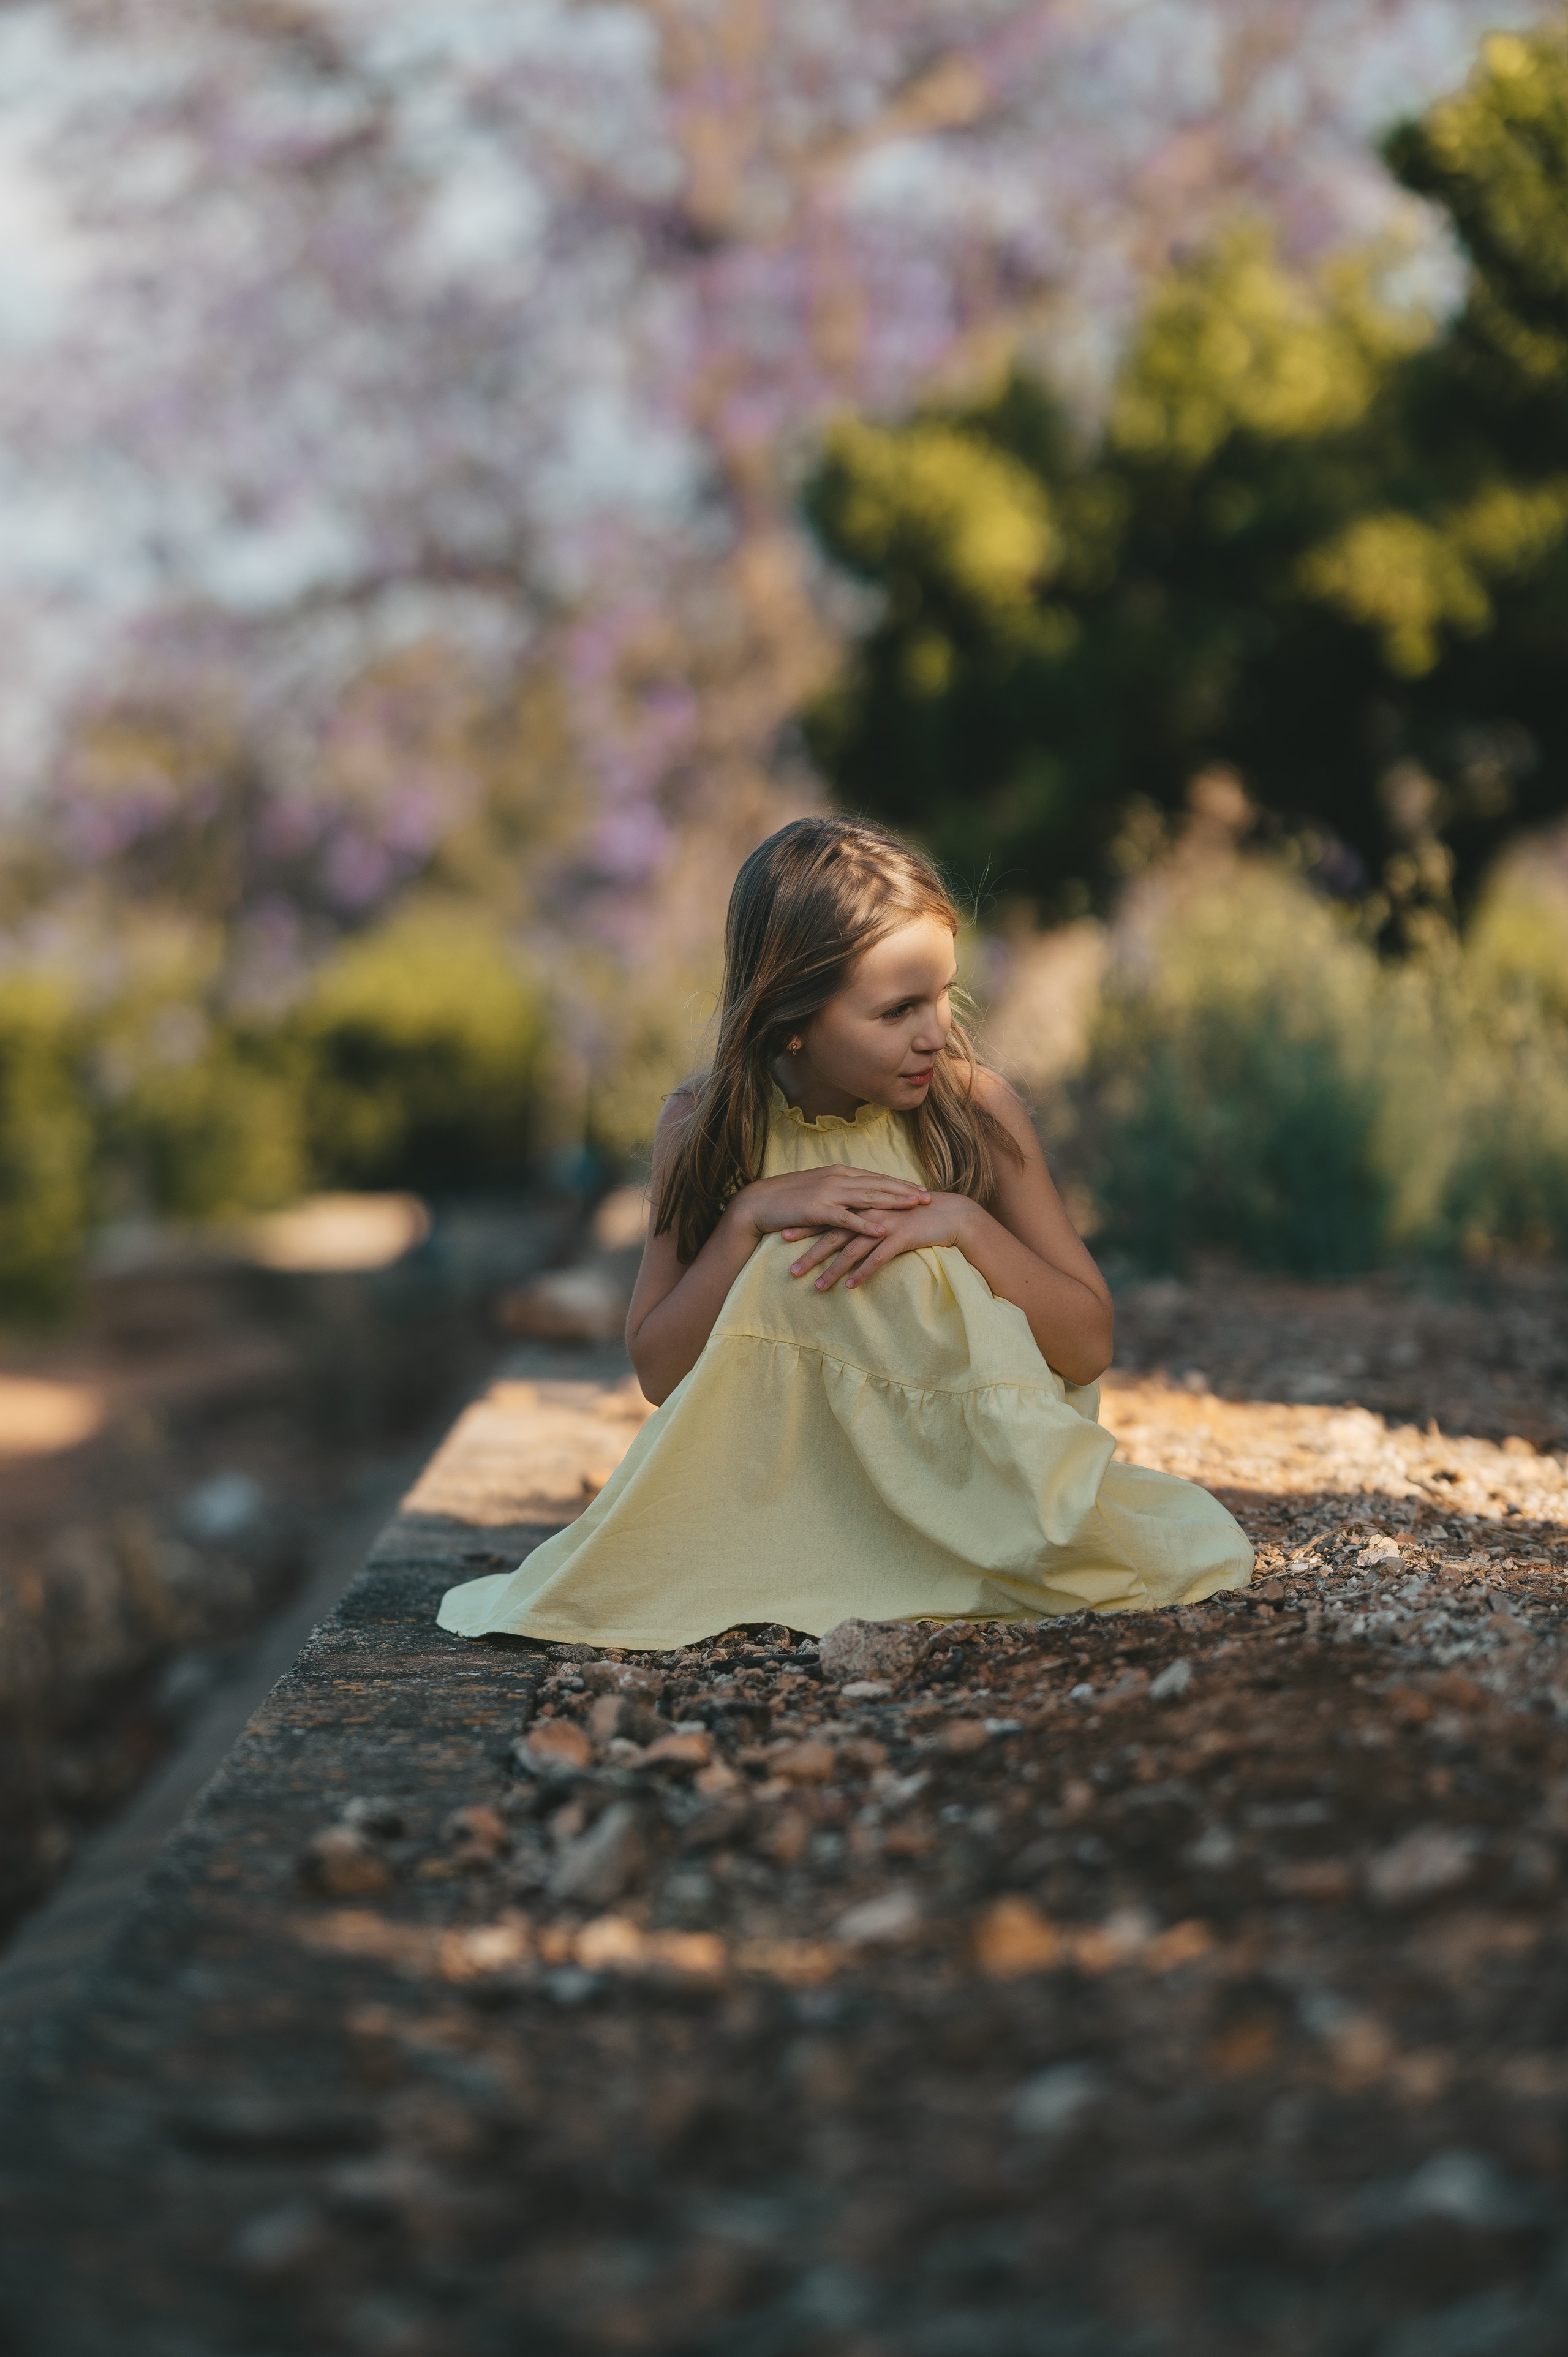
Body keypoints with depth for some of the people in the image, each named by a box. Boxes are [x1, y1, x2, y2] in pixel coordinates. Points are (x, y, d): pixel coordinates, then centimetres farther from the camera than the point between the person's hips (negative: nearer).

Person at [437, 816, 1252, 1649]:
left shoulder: (973, 1107, -8)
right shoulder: (707, 1127, -6)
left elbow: (1088, 1346, -7)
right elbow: (658, 1371, -7)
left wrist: (965, 1223, -23)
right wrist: (751, 1217, -20)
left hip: (962, 1475, 0)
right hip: (790, 1478, 1)